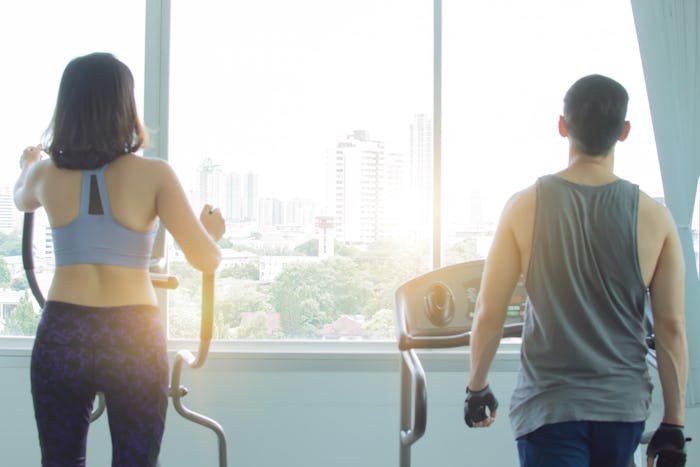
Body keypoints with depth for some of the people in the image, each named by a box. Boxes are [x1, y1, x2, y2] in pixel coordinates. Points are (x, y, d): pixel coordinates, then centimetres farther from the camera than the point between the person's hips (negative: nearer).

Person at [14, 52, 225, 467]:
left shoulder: (47, 174, 3)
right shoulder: (153, 174, -7)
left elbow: (22, 199, 29)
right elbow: (206, 260, -8)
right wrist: (214, 231, 14)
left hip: (61, 334, 3)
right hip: (134, 337, -2)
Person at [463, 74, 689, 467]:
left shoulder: (525, 207, -9)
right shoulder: (654, 218, -6)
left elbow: (489, 315, -6)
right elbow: (672, 328, -4)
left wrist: (477, 388, 9)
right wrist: (674, 424, 5)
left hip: (548, 405, -2)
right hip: (624, 407, 3)